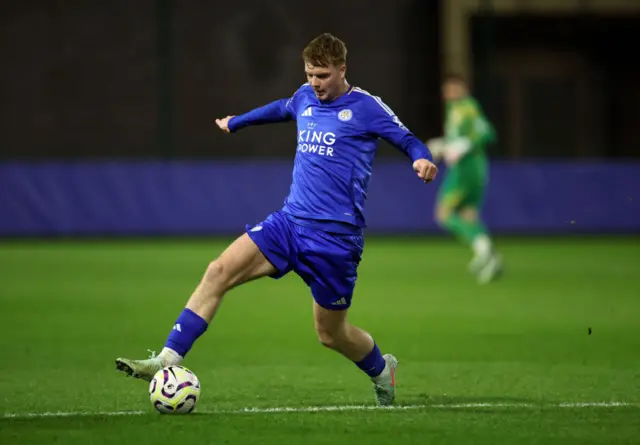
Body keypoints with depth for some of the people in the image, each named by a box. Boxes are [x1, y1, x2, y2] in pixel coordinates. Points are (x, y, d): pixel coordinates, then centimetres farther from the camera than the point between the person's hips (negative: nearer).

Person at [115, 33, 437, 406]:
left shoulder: (366, 108, -5)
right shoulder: (305, 98, 12)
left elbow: (407, 140, -3)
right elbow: (279, 109, 34)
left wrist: (422, 159, -27)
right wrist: (236, 122, 50)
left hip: (335, 237, -5)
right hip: (290, 221, 5)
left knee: (331, 334, 5)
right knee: (220, 270, -14)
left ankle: (382, 370, 38)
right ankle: (169, 360, -17)